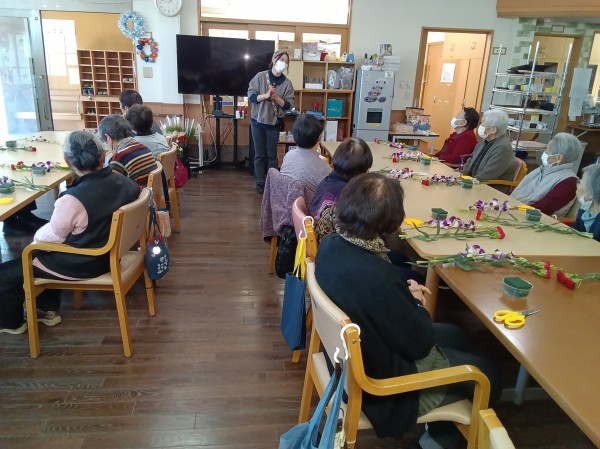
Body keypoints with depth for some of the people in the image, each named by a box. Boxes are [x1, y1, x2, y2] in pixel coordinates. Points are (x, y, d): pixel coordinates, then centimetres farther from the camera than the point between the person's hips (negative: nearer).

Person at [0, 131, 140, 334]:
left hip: (81, 265, -7)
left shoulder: (72, 199, -33)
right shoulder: (125, 183, -13)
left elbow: (52, 237, -15)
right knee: (42, 255, 33)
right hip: (109, 252, 7)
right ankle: (48, 309, 40)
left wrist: (36, 236, 8)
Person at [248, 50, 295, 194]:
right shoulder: (260, 76, -5)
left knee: (272, 155, 7)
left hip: (274, 123, 0)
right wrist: (266, 95, -22)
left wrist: (275, 97, -21)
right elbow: (251, 96, -7)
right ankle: (260, 183, 17)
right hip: (258, 121, 0)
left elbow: (289, 106, -6)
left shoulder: (287, 83, -3)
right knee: (260, 154, 7)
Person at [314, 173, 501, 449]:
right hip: (381, 376, -8)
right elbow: (420, 345, -24)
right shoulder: (376, 277, -40)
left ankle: (440, 426, 42)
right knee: (487, 375, 13)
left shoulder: (330, 244, -14)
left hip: (353, 350, 8)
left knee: (455, 336, 25)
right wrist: (416, 304, -6)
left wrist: (404, 292, -6)